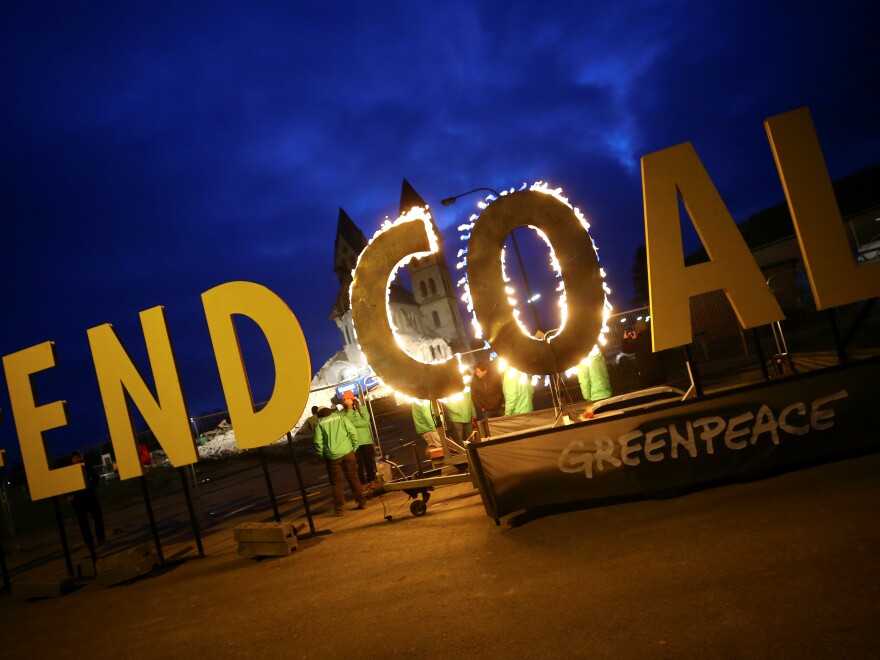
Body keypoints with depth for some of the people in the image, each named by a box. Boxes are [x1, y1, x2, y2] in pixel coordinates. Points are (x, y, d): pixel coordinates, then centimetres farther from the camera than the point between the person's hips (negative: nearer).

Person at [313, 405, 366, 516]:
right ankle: (362, 502, 14)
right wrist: (355, 447, 8)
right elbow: (352, 432, 0)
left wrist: (322, 456, 7)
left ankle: (340, 508, 5)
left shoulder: (319, 423, 3)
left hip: (332, 457, -1)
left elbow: (318, 442, -4)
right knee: (353, 478, 12)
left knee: (336, 482, 6)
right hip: (347, 453, 1)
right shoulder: (340, 416, 6)